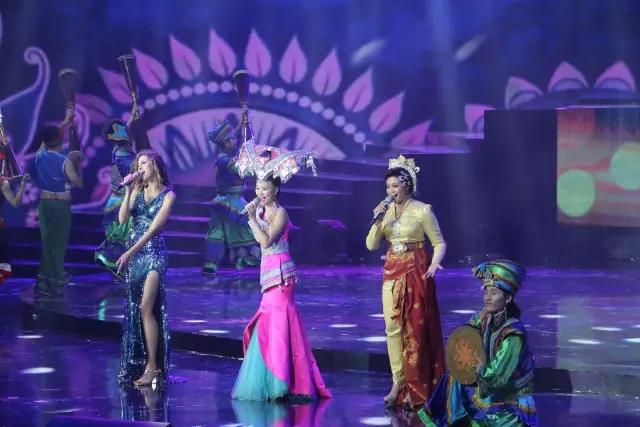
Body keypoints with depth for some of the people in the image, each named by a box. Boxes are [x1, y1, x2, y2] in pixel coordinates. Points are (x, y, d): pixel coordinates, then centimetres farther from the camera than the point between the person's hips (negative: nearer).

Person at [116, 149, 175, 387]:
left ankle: (152, 366, -13)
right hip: (133, 254, 6)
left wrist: (130, 253, -17)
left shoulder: (168, 195, -4)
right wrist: (128, 192, -9)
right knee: (133, 310, 5)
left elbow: (154, 228, -12)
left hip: (153, 253, -6)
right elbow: (122, 219, 0)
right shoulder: (137, 191, 10)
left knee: (146, 308, -15)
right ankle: (136, 365, 11)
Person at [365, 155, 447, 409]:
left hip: (416, 274, -5)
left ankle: (417, 388, 6)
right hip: (392, 274, 5)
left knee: (416, 329, -1)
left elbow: (439, 243, -4)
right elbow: (371, 245, 2)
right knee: (393, 328, 2)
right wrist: (377, 221, -12)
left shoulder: (422, 211, -7)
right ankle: (398, 382, 7)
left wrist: (434, 264, -22)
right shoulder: (385, 211, 6)